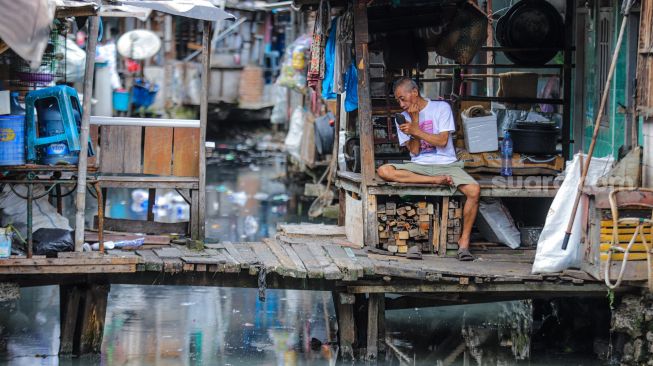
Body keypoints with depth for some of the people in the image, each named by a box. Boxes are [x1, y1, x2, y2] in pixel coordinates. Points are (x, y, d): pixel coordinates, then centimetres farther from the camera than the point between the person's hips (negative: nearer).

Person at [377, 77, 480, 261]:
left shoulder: (441, 108, 3)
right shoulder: (404, 118, 10)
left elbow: (442, 141, -7)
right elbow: (414, 150, 1)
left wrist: (415, 130, -12)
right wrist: (415, 121, -7)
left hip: (446, 164, -2)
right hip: (419, 166, 2)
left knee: (474, 190, -32)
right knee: (383, 171, -28)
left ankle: (464, 241, -19)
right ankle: (436, 181, -26)